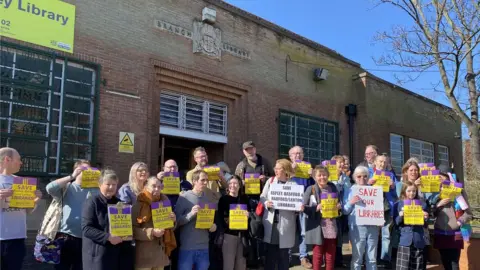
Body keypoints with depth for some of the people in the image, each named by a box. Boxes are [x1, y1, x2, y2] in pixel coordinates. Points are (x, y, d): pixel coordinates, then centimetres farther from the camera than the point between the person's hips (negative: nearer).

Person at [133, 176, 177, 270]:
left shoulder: (164, 202, 8)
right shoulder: (138, 205, -8)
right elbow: (132, 229, -12)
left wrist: (172, 221, -5)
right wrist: (151, 232, -21)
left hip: (161, 253, 5)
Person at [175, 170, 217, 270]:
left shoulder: (208, 200, 11)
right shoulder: (184, 197, -6)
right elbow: (176, 221, -9)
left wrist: (213, 226, -1)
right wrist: (191, 214, -22)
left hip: (204, 248, 5)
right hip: (187, 247, -5)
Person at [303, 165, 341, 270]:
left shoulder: (333, 187, 6)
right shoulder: (311, 189, -6)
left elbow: (339, 203, 17)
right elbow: (304, 207, -8)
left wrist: (339, 206, -4)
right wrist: (316, 208, -21)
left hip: (331, 227, 4)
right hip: (318, 227, -3)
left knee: (331, 254, 11)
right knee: (318, 254, 7)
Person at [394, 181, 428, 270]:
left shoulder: (422, 204, 9)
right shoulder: (399, 204, 3)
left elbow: (425, 225, 11)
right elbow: (396, 222, 1)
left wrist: (425, 218, -9)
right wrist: (400, 216, -18)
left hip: (418, 241, 2)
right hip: (404, 240, -2)